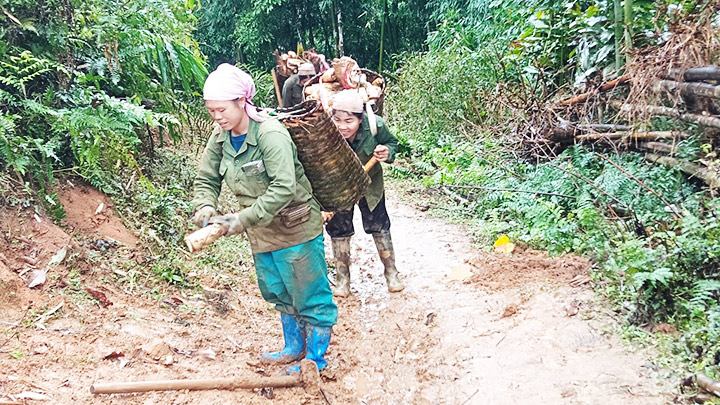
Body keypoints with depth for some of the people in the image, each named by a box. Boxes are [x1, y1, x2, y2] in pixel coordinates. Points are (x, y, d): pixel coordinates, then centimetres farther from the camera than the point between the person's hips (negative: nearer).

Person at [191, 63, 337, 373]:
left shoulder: (270, 134, -25)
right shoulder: (219, 138, -2)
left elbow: (284, 188, -33)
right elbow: (206, 180, 5)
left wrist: (244, 218, -35)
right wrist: (205, 206, -17)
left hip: (295, 228, -8)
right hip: (260, 232, 8)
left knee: (309, 295, 5)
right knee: (280, 294, 22)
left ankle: (317, 359, 23)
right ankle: (294, 348, 42)